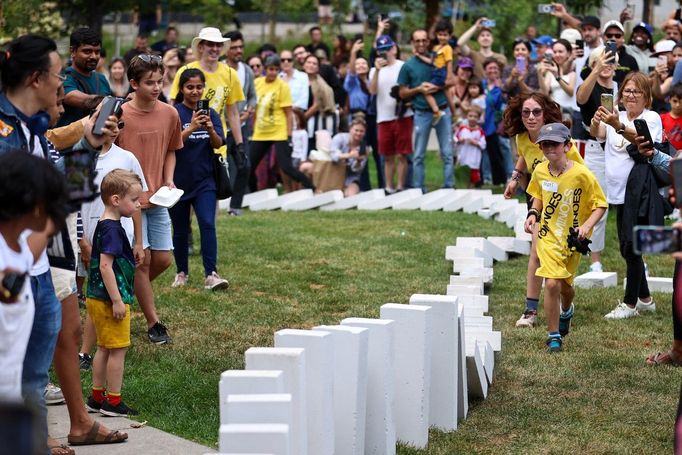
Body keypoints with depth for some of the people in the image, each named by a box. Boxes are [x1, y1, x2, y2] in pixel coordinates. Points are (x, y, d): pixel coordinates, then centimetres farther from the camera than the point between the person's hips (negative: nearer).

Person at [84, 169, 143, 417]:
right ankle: (113, 402, 4)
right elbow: (105, 266, -24)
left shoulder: (105, 226, 12)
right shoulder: (112, 229, -19)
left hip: (99, 299, 10)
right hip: (109, 300, -10)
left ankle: (97, 397, 24)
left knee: (104, 348, 17)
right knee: (117, 350, -2)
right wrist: (117, 301, -23)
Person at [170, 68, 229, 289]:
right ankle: (182, 273, 25)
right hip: (178, 180, -1)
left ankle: (211, 275, -17)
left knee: (208, 224, -13)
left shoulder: (210, 113, 5)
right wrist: (191, 128, -33)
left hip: (204, 180, 1)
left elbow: (218, 144, -5)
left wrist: (211, 129, -26)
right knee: (180, 230, 10)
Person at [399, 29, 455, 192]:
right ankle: (418, 189, 8)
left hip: (443, 111, 1)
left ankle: (449, 187, 6)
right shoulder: (408, 66, 4)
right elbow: (403, 93, 7)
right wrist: (419, 89, -10)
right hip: (422, 113, -1)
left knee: (447, 153, 1)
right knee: (419, 155, 3)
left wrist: (437, 87, -10)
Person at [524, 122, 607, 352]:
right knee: (552, 283, -16)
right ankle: (554, 335, -1)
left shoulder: (582, 174, -16)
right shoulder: (540, 171, -4)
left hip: (572, 238, -1)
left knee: (565, 285, 15)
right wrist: (533, 213, -2)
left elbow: (600, 204, -10)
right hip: (548, 234, 1)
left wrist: (587, 226, -24)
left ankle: (566, 311, 53)